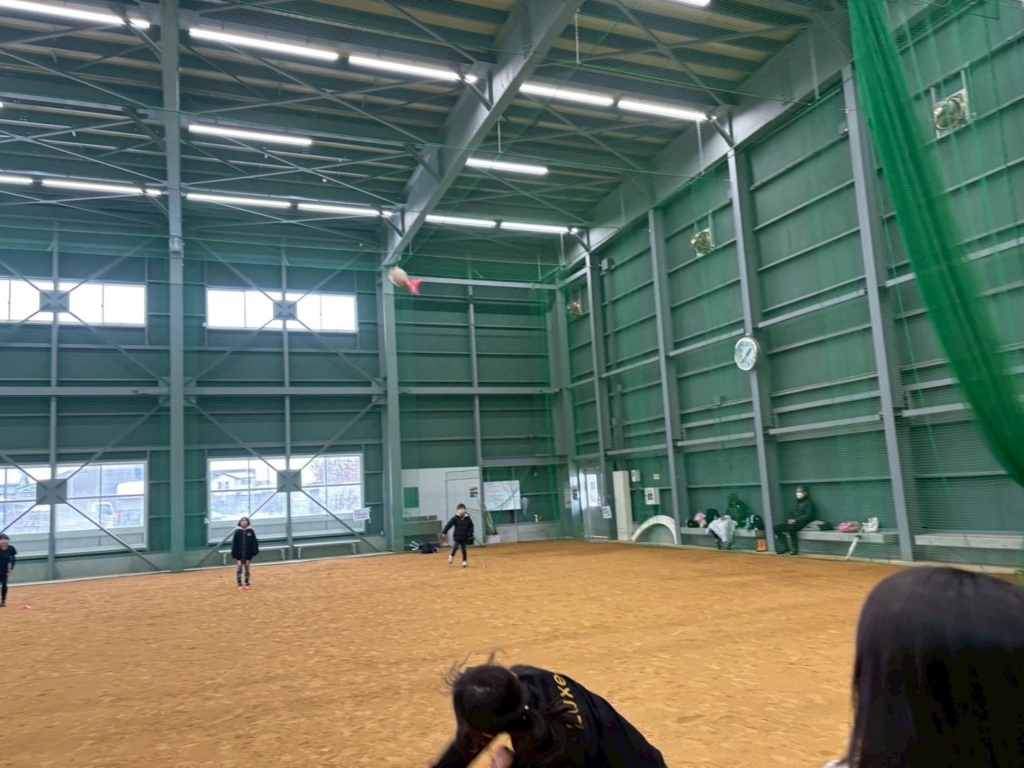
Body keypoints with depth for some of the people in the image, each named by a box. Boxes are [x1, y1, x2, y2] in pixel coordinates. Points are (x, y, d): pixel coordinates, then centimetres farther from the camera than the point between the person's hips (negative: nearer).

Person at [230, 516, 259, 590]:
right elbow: (234, 543, -3)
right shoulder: (237, 532, -2)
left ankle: (247, 584, 17)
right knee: (239, 569, 3)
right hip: (239, 554, 0)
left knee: (247, 569, 9)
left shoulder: (251, 531, -2)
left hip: (248, 554, 0)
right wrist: (234, 554, -8)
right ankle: (240, 584, 10)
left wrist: (254, 552, -9)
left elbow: (254, 542, -2)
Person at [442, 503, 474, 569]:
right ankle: (452, 556, 19)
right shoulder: (455, 518, -8)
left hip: (464, 538, 1)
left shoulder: (468, 519, -4)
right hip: (456, 537, -1)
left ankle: (465, 561, 20)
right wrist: (444, 533, -15)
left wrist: (470, 535, -7)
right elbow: (448, 525, -10)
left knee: (464, 550, 6)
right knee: (455, 547, -11)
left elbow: (471, 527, 2)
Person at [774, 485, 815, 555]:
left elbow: (808, 516, -15)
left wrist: (796, 520, -23)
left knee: (791, 529, -39)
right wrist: (791, 519, -2)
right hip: (793, 522, 8)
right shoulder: (797, 503, 20)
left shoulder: (808, 503, -3)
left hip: (803, 523, -8)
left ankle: (795, 549, -26)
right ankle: (786, 548, -7)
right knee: (777, 528, -11)